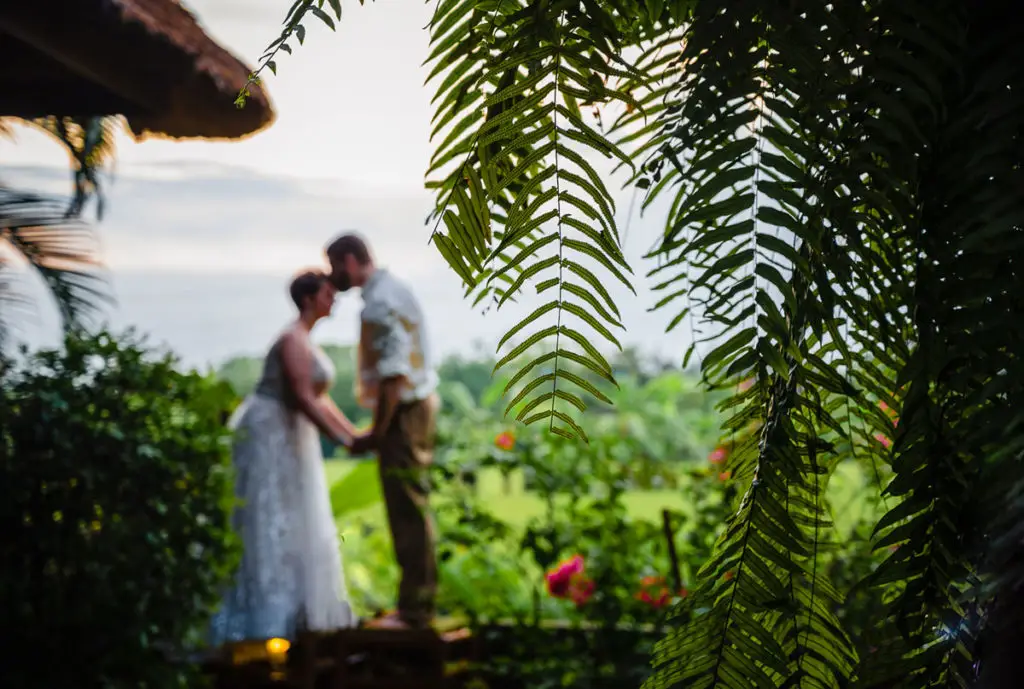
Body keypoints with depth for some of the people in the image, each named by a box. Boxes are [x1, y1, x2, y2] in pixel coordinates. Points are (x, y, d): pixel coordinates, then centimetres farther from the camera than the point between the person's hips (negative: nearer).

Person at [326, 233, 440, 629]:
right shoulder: (394, 289, 14)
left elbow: (393, 374, -23)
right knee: (410, 510, 16)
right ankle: (417, 602, 25)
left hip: (403, 411, -10)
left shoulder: (379, 303, -18)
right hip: (418, 403, 10)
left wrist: (377, 433, -19)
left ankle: (414, 611, 2)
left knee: (407, 511, -4)